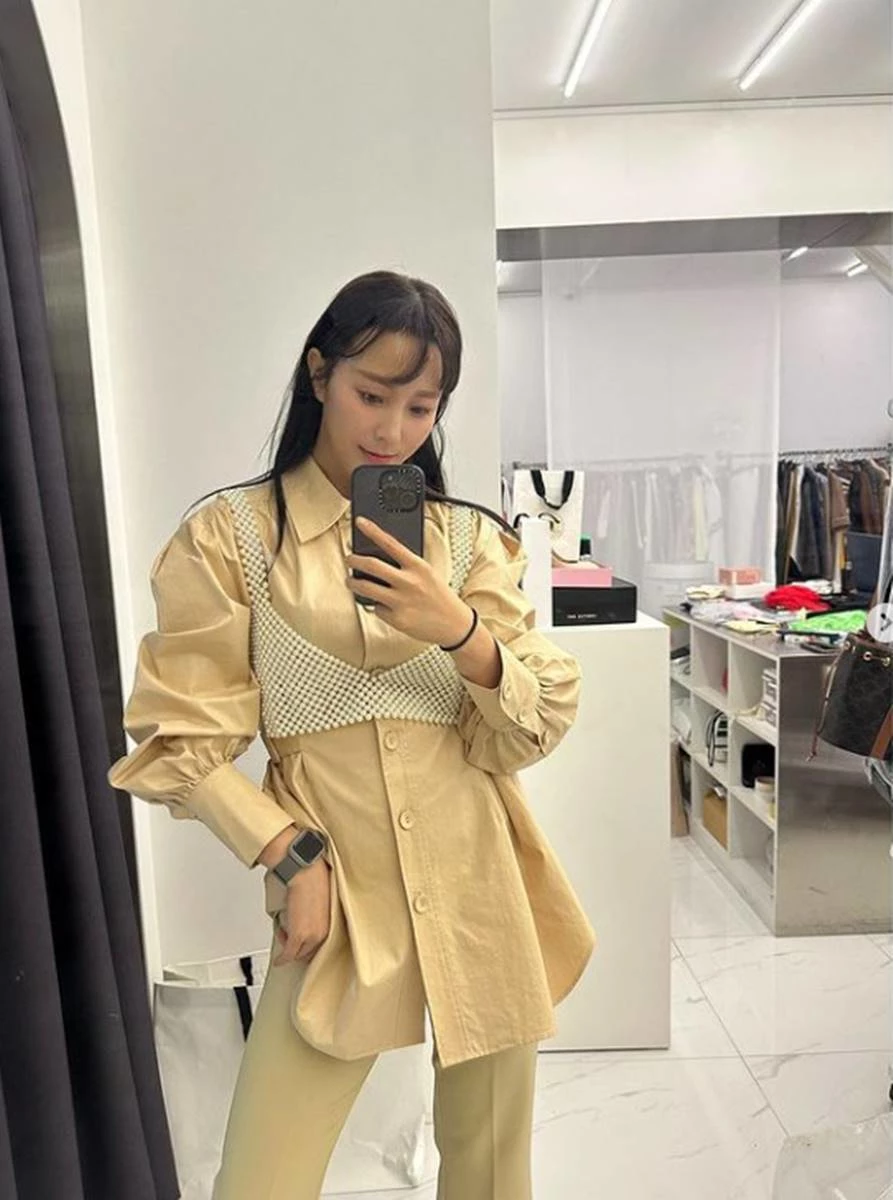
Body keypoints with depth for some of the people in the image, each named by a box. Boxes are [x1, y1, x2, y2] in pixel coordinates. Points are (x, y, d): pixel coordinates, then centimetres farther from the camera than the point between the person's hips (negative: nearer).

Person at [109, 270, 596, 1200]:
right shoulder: (229, 535, -4)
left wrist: (463, 633, -19)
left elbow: (532, 735, -2)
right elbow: (179, 741, -4)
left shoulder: (469, 538, 3)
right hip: (340, 900, -2)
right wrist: (290, 855, -13)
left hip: (482, 890, 3)